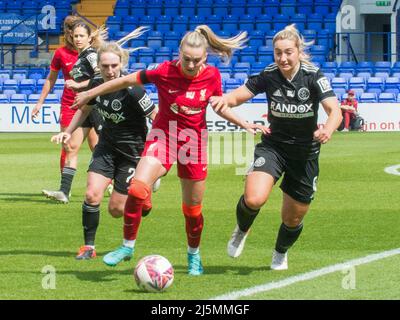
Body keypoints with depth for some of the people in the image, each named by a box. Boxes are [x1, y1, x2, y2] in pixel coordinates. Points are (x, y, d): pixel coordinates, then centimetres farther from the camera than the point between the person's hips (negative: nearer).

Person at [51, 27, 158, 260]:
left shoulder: (132, 90, -25)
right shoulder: (96, 84, -7)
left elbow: (157, 118, -17)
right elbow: (85, 109, 15)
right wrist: (68, 132, 9)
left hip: (133, 151, -4)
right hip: (107, 146, 4)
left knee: (116, 209, 1)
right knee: (92, 195, -14)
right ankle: (89, 247, -1)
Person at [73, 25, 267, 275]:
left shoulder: (212, 76, -11)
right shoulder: (165, 72, -19)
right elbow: (127, 80, -7)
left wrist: (245, 125, 5)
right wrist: (91, 94, -1)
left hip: (194, 141, 2)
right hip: (163, 136, -2)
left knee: (193, 208, 10)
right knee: (137, 189, -23)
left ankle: (194, 254, 36)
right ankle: (128, 246, -8)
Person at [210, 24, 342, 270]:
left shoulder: (314, 76, -17)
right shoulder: (268, 76, -12)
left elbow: (335, 111, -26)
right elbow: (238, 95, -6)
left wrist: (328, 129, -49)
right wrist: (224, 100, -30)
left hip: (305, 153, 0)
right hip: (273, 146, 0)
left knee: (293, 218, 10)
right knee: (254, 199, -27)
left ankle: (281, 254, 45)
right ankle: (241, 231, 9)